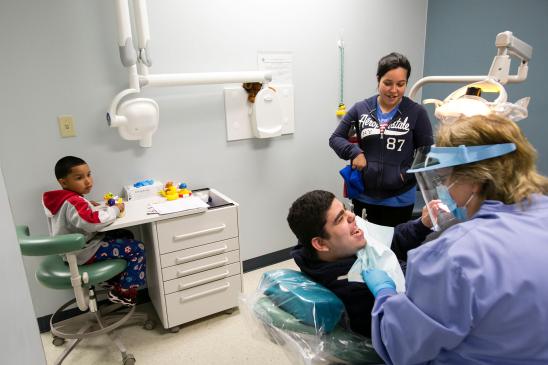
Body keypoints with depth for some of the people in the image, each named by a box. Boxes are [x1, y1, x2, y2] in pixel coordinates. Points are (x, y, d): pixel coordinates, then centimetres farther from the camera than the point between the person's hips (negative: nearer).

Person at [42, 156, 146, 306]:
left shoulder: (63, 198, 4)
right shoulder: (73, 203, -26)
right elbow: (92, 222, -40)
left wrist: (92, 207, 2)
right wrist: (115, 209, -27)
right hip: (85, 252, -10)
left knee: (126, 235, 22)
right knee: (137, 248, -11)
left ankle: (115, 281, 25)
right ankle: (124, 292, 2)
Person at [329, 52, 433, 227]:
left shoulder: (417, 112, -5)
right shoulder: (361, 109, -1)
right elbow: (335, 138, 4)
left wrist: (407, 174, -14)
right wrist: (354, 152, -13)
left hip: (399, 199, -1)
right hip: (363, 196, 1)